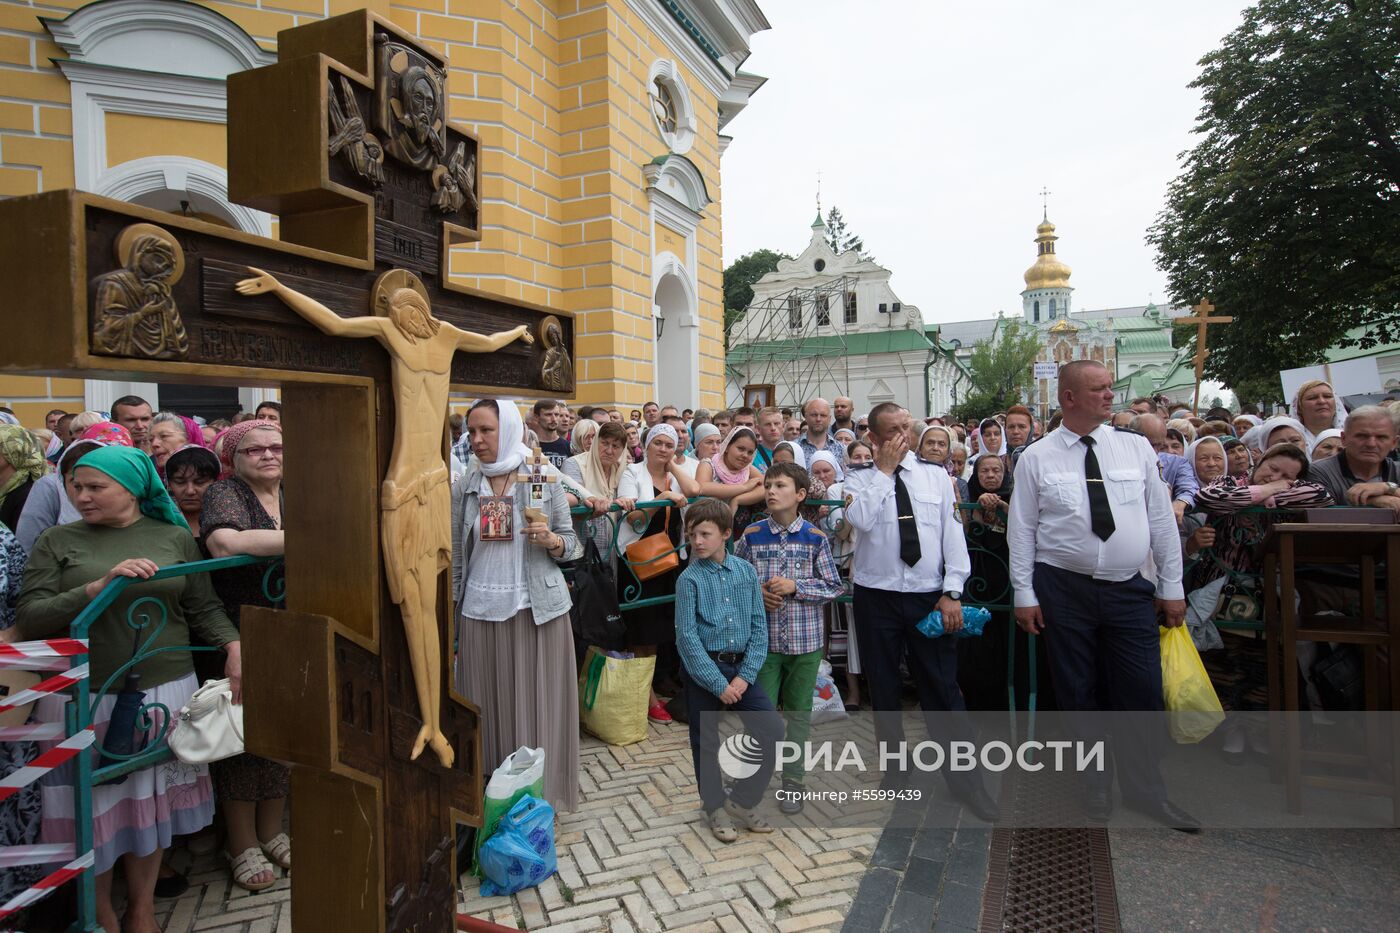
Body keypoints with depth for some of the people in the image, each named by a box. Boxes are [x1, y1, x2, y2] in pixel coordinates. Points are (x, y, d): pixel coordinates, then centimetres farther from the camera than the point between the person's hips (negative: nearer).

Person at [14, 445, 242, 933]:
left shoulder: (174, 537, 5)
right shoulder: (57, 541, 3)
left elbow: (204, 609, 4)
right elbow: (29, 619, -5)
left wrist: (233, 645, -12)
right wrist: (99, 586, -19)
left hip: (163, 691, 1)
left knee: (150, 798, 11)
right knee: (93, 803, 9)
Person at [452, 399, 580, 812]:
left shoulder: (544, 480, -1)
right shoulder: (465, 487, 4)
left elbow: (572, 546, 4)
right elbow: (455, 557, 7)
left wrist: (551, 540, -18)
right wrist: (450, 620, 6)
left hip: (537, 609, -1)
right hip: (481, 611, 2)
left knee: (538, 705, 5)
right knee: (489, 708, 8)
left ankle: (541, 793, 22)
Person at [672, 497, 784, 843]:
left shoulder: (746, 571, -2)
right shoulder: (689, 579, -10)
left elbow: (759, 626, 0)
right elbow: (687, 635, -12)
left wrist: (745, 675, -10)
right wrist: (718, 683, -15)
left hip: (741, 667, 3)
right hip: (702, 669, -3)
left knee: (773, 732, -2)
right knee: (706, 743, 10)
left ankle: (741, 801, 18)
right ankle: (715, 808, 34)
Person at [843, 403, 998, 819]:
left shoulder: (935, 476, 6)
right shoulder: (859, 480, 2)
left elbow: (953, 535, 1)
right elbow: (860, 519, -19)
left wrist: (952, 592, -7)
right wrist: (884, 470, -12)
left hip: (930, 595, 1)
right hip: (876, 596, 0)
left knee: (943, 687, 3)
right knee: (883, 687, 11)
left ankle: (964, 778, 17)